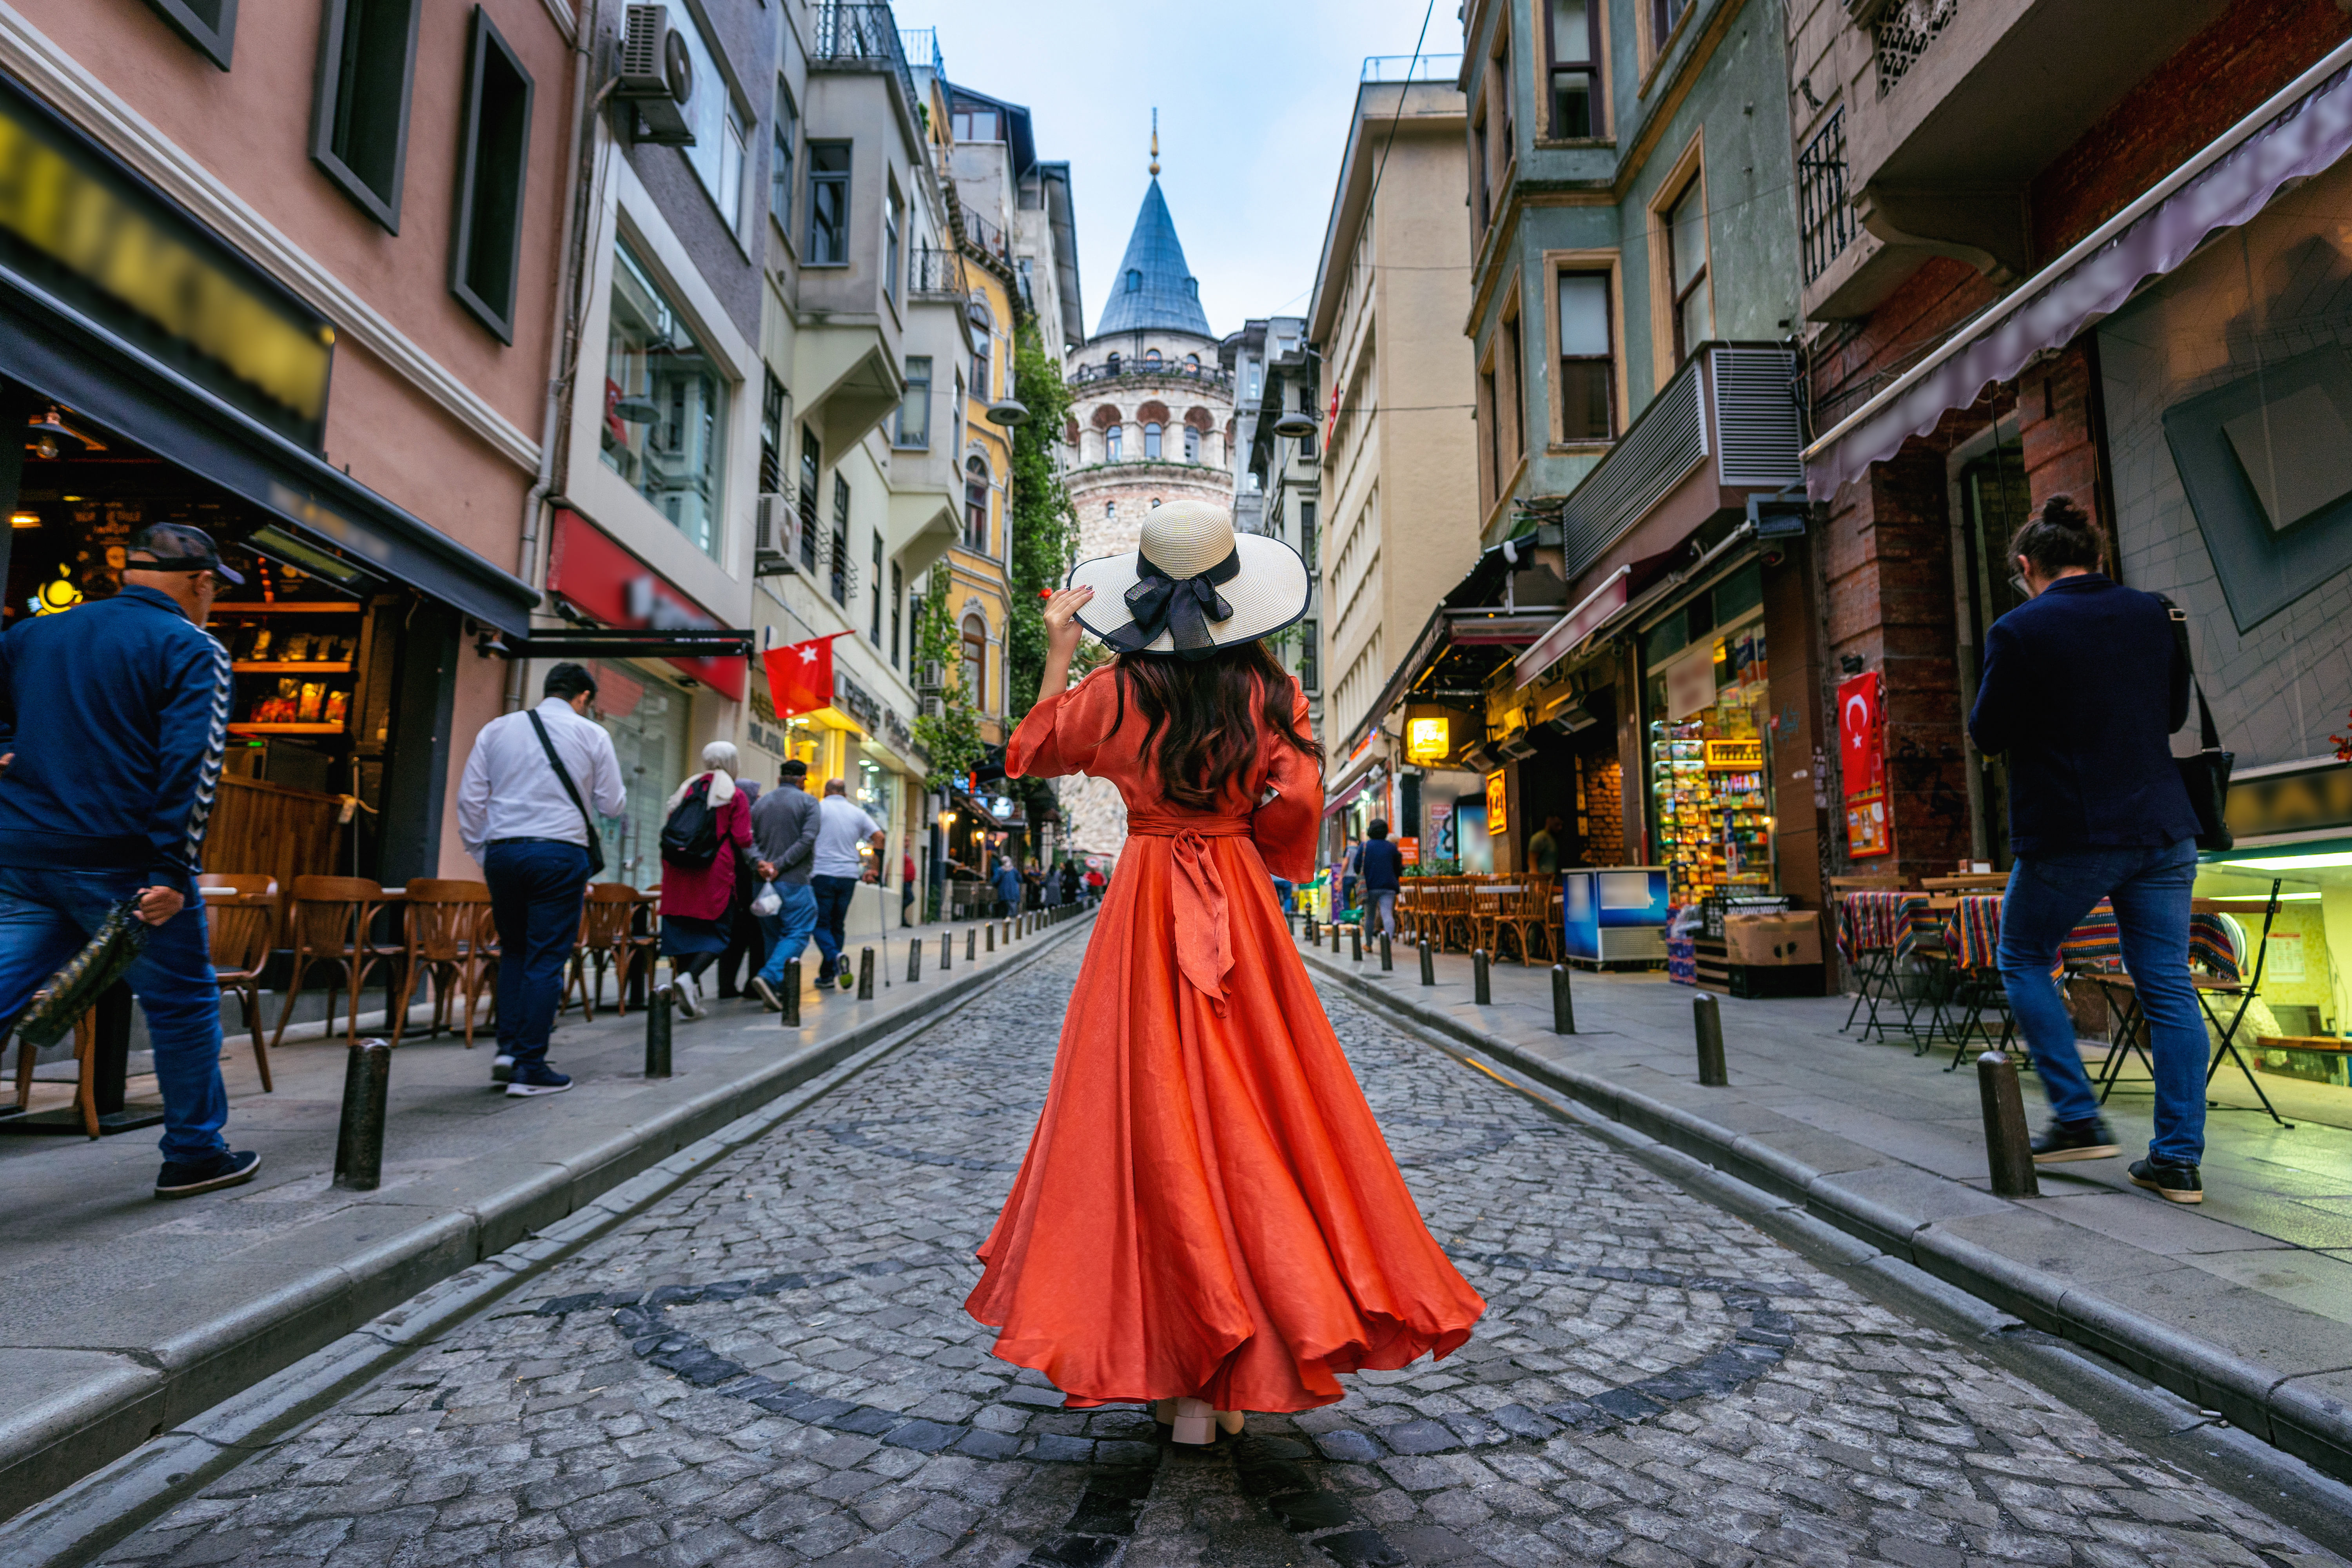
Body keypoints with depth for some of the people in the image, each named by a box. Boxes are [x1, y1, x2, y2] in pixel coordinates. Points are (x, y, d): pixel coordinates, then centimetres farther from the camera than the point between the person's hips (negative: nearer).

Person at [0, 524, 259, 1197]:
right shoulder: (194, 651, -6)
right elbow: (191, 764, -16)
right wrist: (173, 875, -16)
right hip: (121, 863, -6)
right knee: (183, 1004, 7)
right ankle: (195, 1155, 17)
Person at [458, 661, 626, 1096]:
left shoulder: (497, 729, 11)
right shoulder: (592, 734, 2)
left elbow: (469, 797, 9)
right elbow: (612, 805, 4)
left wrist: (480, 854, 15)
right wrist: (617, 792, 25)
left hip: (502, 849, 4)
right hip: (560, 852, -3)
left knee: (513, 951, 20)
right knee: (547, 959, 1)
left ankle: (508, 1048, 12)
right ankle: (529, 1068, 3)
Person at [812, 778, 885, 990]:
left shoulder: (818, 808, 1)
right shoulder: (857, 812, 12)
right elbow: (880, 837, 4)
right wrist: (875, 870, 8)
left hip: (822, 873, -4)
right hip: (849, 875, 4)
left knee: (821, 924, 2)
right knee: (838, 925, 13)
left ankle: (836, 957, -24)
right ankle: (827, 975, 15)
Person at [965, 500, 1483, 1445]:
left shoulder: (1116, 690, -1)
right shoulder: (1269, 691, -2)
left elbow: (1033, 752, 14)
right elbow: (1295, 806, -6)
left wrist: (1057, 653, 23)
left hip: (1146, 909, 0)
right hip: (1240, 905, 1)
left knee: (1157, 1123, 6)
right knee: (1250, 1118, 8)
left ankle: (1181, 1378, 13)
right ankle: (1242, 1374, 17)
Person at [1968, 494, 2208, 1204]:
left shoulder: (2019, 632, -11)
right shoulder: (2154, 614, 7)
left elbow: (1988, 733, -5)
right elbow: (2175, 713, 18)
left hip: (2069, 835, -5)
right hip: (2163, 829, 6)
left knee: (2024, 960, 14)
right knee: (2168, 987, 7)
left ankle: (2078, 1119, 10)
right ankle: (2179, 1158, 11)